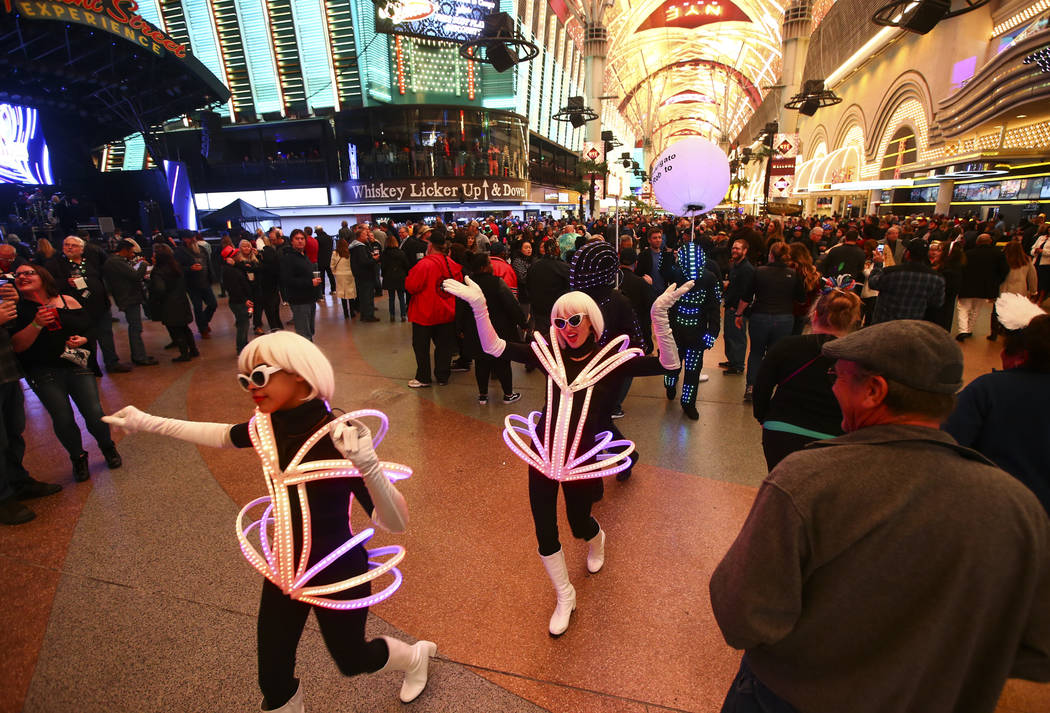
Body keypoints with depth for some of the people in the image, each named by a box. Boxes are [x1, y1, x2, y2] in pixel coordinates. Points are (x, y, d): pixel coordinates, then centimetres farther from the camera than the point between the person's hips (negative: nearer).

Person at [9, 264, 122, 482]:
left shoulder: (67, 301, 5)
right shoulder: (18, 308, 0)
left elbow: (90, 326, 13)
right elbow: (17, 346, -8)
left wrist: (83, 339, -8)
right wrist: (36, 325, -20)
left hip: (78, 366, 1)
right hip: (44, 373, -1)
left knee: (94, 413, -4)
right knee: (63, 420, -2)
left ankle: (108, 448, 23)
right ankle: (78, 459, 22)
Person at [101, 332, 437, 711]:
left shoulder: (338, 438, -32)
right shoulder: (269, 425, -13)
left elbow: (395, 523, -38)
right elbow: (225, 436, 12)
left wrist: (367, 463, -55)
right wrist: (148, 422, 11)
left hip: (338, 576, -5)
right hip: (283, 570, 5)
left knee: (351, 660, 21)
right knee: (272, 678, 18)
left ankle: (416, 656, 53)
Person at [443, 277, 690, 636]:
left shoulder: (614, 357, -8)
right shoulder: (549, 353, -2)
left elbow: (668, 364, -19)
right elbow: (494, 347, -7)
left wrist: (659, 316, -32)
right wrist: (479, 306, -18)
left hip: (583, 460, -2)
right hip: (542, 454, 2)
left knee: (580, 525, 17)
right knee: (545, 532, 8)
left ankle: (597, 540, 58)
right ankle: (565, 598, 35)